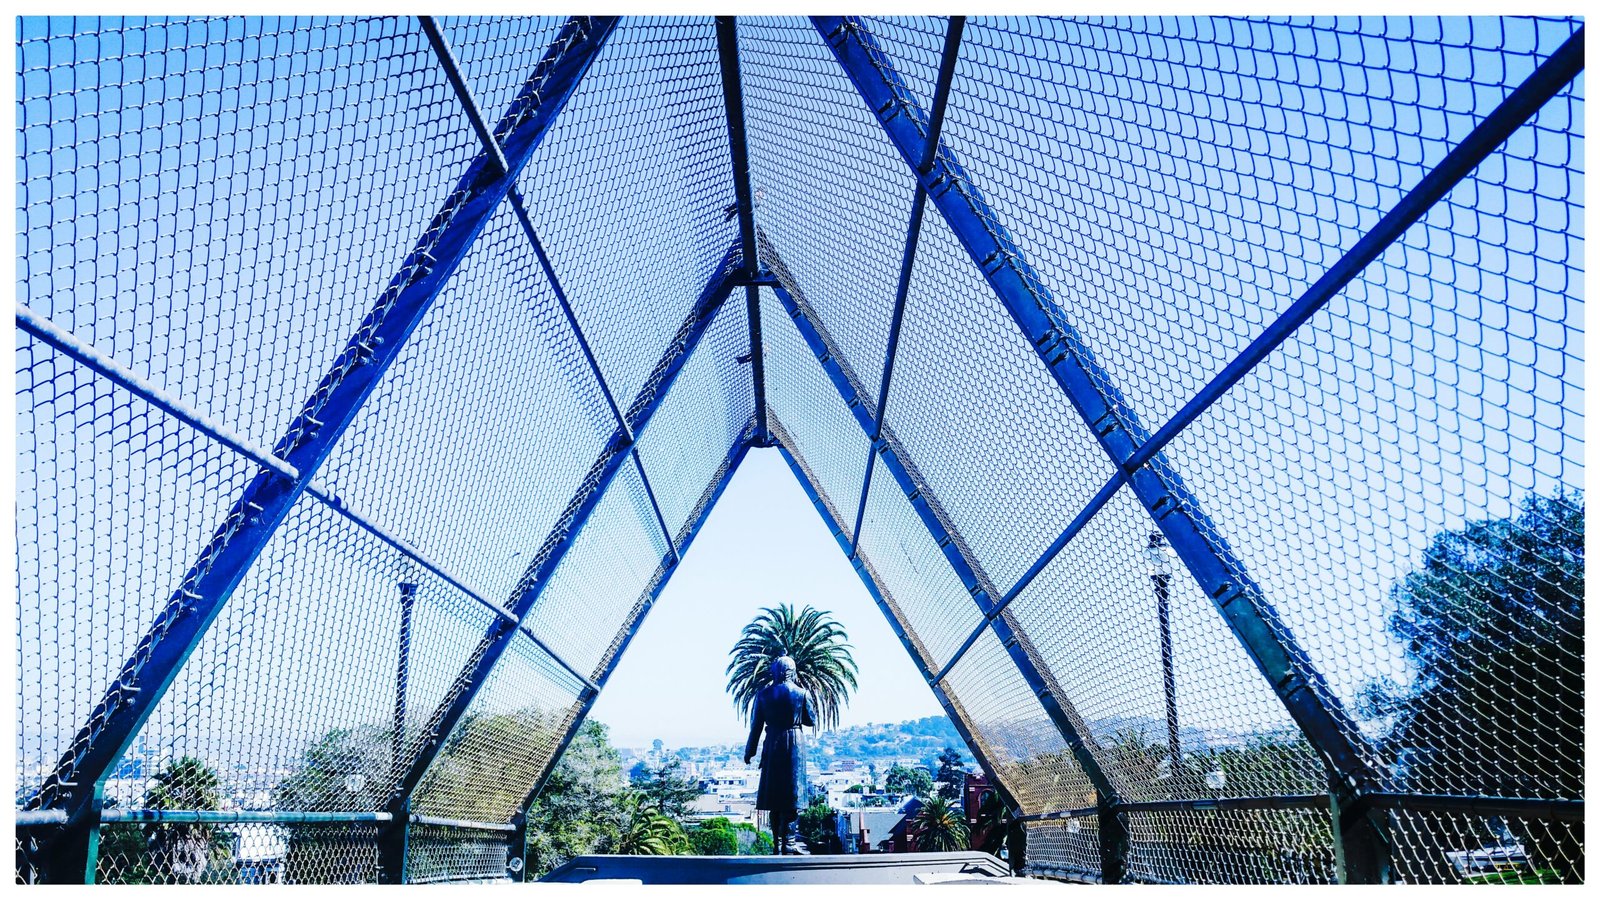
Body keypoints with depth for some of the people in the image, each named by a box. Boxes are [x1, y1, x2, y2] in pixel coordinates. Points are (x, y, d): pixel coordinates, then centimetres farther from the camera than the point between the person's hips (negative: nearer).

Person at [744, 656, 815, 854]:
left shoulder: (764, 694, -2)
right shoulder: (802, 693, -5)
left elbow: (756, 725, 2)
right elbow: (811, 721, 4)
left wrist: (750, 751, 10)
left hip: (772, 747, 2)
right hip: (795, 746, -2)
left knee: (774, 794, 12)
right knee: (792, 794, 1)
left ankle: (777, 841, 16)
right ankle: (788, 841, -3)